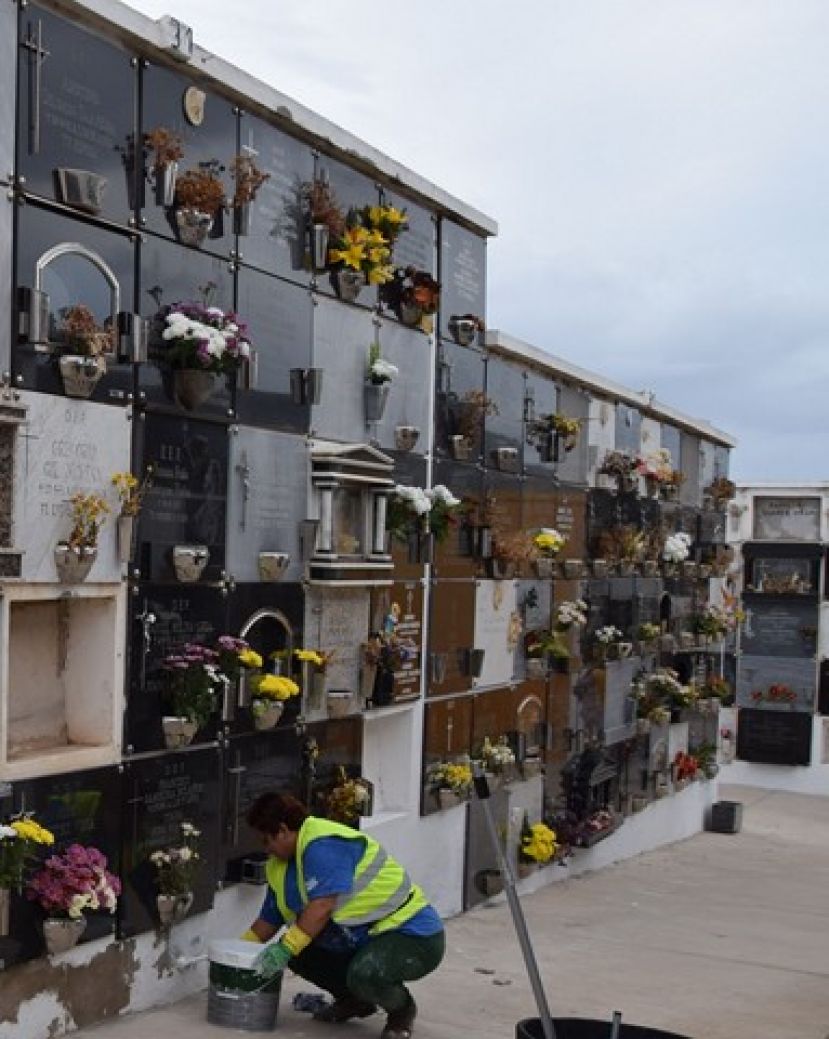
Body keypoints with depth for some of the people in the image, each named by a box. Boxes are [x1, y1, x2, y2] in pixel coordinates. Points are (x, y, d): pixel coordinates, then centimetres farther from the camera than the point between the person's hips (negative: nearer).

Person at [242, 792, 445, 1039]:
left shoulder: (322, 845, -21)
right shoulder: (280, 866, 10)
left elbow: (323, 905, -30)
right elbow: (268, 921, 19)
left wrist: (286, 947, -27)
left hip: (414, 935, -9)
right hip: (367, 937, 10)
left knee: (364, 973, -36)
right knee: (298, 950, 1)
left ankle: (402, 1010, -2)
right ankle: (353, 1000, 21)